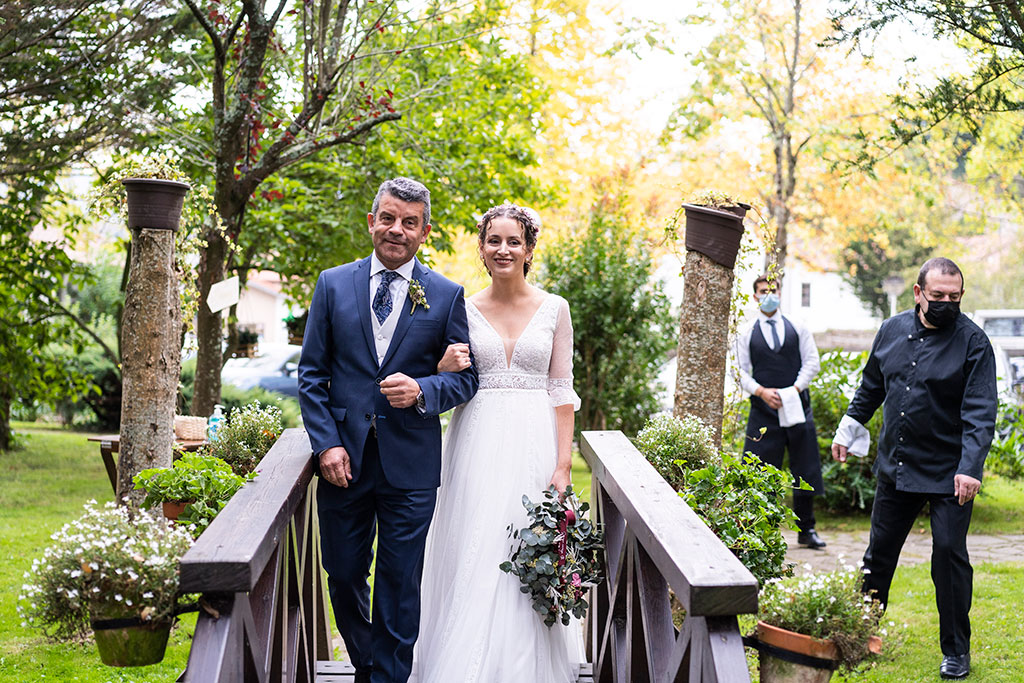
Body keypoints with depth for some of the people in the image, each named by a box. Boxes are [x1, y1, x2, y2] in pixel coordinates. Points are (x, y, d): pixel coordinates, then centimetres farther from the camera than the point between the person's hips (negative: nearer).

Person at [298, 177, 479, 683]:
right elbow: (311, 373, 4)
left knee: (400, 584, 4)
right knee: (344, 578, 12)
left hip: (410, 465, -1)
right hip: (344, 460, 2)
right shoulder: (333, 284, 5)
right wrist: (326, 443, -6)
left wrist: (422, 391, -17)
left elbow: (465, 377, 4)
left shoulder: (447, 296, 2)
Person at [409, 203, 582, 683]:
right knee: (472, 558, -2)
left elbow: (561, 391, 2)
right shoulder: (463, 310, 6)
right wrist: (445, 368, -13)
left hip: (533, 445, 0)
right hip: (476, 445, 1)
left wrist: (563, 465, -5)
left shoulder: (554, 310, 4)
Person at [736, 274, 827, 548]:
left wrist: (795, 388, -11)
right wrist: (762, 391, -15)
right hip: (764, 412, -1)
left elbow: (812, 362, 4)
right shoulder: (747, 334, 6)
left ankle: (806, 530, 18)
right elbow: (741, 371, 2)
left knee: (805, 469, 6)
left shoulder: (798, 328, 9)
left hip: (797, 407, 2)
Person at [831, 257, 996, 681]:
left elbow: (980, 412, -17)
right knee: (879, 551, 12)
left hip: (949, 475, -5)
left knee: (949, 555, -3)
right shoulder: (892, 331, 4)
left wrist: (970, 469, -27)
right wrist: (847, 430, 21)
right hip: (895, 467, 5)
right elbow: (871, 387, 19)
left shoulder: (973, 342, -11)